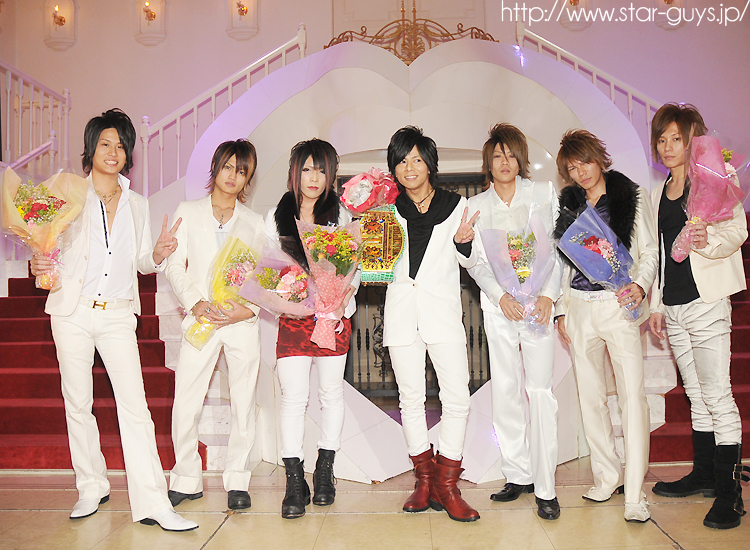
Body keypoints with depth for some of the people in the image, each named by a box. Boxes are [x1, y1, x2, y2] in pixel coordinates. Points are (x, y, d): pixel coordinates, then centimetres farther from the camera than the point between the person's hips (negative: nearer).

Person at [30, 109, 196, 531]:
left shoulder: (137, 204, 12)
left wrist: (159, 254, -8)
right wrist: (39, 265, -18)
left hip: (118, 314, 1)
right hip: (72, 311, 0)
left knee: (135, 405, -8)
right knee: (78, 404, 7)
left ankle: (153, 503, -8)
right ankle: (92, 487, 24)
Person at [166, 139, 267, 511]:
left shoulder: (254, 223, 13)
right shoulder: (188, 212, 11)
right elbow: (175, 268, 5)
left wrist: (249, 308, -8)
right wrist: (196, 302, -11)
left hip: (243, 321, 1)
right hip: (201, 320, 0)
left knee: (243, 402, 2)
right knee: (185, 402, -3)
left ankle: (236, 481, 14)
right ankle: (186, 480, 13)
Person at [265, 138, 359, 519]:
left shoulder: (341, 215, 8)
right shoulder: (277, 215, 10)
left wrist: (344, 296, -11)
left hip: (334, 315, 0)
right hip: (292, 315, 0)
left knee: (331, 392, 5)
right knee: (293, 397, -6)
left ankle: (325, 473, 19)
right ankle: (294, 482, 0)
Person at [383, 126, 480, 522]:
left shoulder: (456, 205, 5)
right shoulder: (389, 209, 8)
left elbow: (469, 262, 13)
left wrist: (463, 241, -7)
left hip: (443, 310, -1)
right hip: (402, 308, 2)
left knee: (457, 398, -8)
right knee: (410, 398, 5)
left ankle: (447, 486, 5)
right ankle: (425, 481, 18)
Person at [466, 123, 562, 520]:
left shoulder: (544, 193, 8)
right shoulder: (476, 205, 11)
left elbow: (557, 247, 3)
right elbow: (475, 260, 6)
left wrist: (548, 295, -10)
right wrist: (500, 296, -10)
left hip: (538, 301, -2)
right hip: (498, 305, 2)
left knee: (540, 390, -7)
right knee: (505, 390, 3)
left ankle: (545, 488, -1)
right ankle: (518, 475, 15)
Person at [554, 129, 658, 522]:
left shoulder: (631, 195, 4)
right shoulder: (567, 203, 12)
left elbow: (649, 250, 4)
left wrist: (640, 285, -15)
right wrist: (561, 310, 11)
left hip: (620, 304, -3)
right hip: (579, 308, 4)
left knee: (632, 394, -10)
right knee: (590, 395, 7)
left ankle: (635, 493, -4)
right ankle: (607, 477, 21)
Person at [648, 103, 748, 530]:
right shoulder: (659, 193, 17)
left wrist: (710, 240, -33)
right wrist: (656, 305, 17)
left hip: (706, 301, -6)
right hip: (673, 307, 6)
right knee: (696, 394, 12)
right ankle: (704, 474, 22)